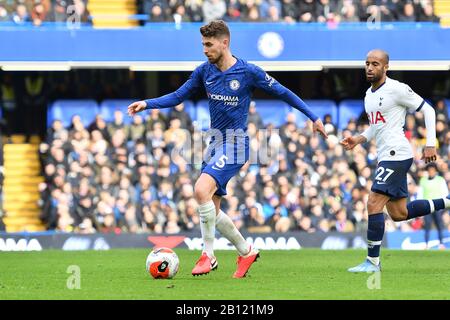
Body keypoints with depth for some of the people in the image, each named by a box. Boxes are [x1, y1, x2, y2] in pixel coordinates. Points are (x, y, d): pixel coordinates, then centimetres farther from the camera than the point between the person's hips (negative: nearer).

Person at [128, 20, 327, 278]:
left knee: (202, 190, -25)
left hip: (235, 143, -7)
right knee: (211, 210, 5)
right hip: (215, 143, 7)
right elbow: (178, 97, 11)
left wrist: (313, 117, 4)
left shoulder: (248, 72, -11)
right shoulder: (204, 72, 3)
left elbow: (282, 92, -1)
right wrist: (147, 104, -3)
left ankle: (208, 255, -15)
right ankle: (246, 252, 22)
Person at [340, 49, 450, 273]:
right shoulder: (369, 94, 16)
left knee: (374, 204, -15)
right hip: (385, 156, 10)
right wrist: (359, 139, 11)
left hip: (396, 154, -10)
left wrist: (430, 144, -12)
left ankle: (373, 261, -11)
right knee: (399, 214, 12)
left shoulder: (397, 89, -10)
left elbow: (428, 110, -7)